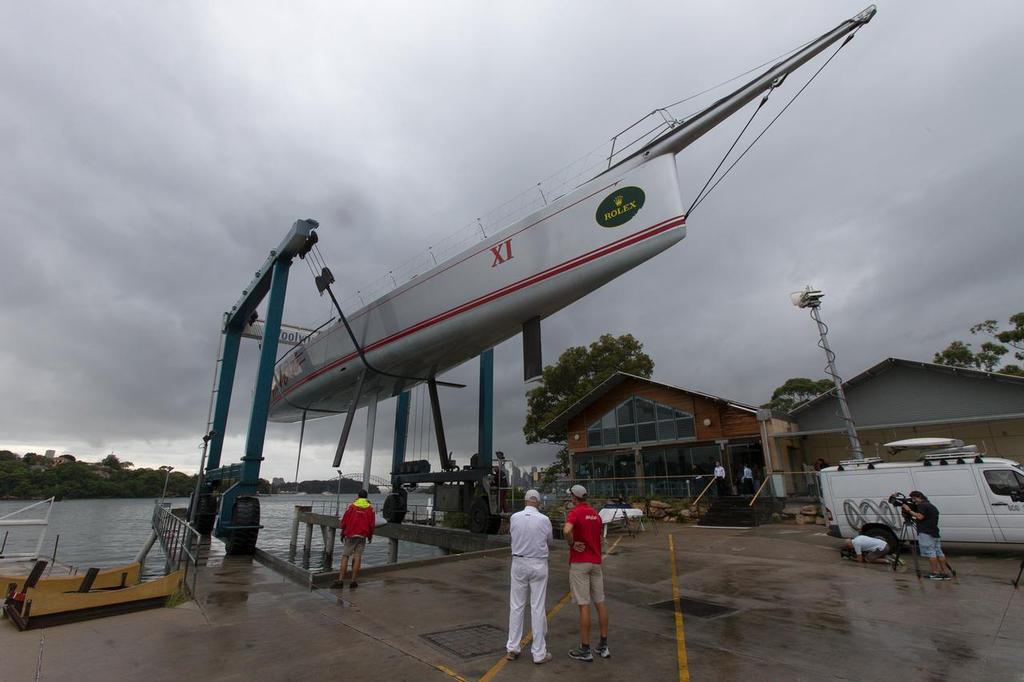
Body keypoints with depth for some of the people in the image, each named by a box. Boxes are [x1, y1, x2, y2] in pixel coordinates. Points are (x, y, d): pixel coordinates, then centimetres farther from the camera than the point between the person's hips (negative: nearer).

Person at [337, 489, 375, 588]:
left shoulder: (352, 506, -1)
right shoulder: (370, 508, 2)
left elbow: (344, 522, 0)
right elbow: (372, 524, 3)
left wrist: (342, 533, 13)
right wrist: (370, 536, 15)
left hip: (350, 535, -1)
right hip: (362, 535, 1)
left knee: (345, 556, 5)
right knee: (357, 557, 4)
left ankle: (341, 579, -1)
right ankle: (354, 581, 4)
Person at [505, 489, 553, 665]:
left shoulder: (514, 517, -7)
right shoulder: (544, 520, -12)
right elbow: (548, 542, 5)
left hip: (519, 564, 2)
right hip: (538, 565, -2)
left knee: (516, 606, 13)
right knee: (538, 608, 5)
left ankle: (512, 648, 19)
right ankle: (539, 653, 13)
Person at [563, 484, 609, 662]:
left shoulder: (575, 512, -14)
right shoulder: (596, 514, 11)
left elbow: (566, 530, -33)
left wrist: (572, 544, -17)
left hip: (579, 563, -7)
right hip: (596, 562, 7)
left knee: (584, 606, -2)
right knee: (600, 603, 13)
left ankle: (585, 650, 6)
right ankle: (603, 645, 21)